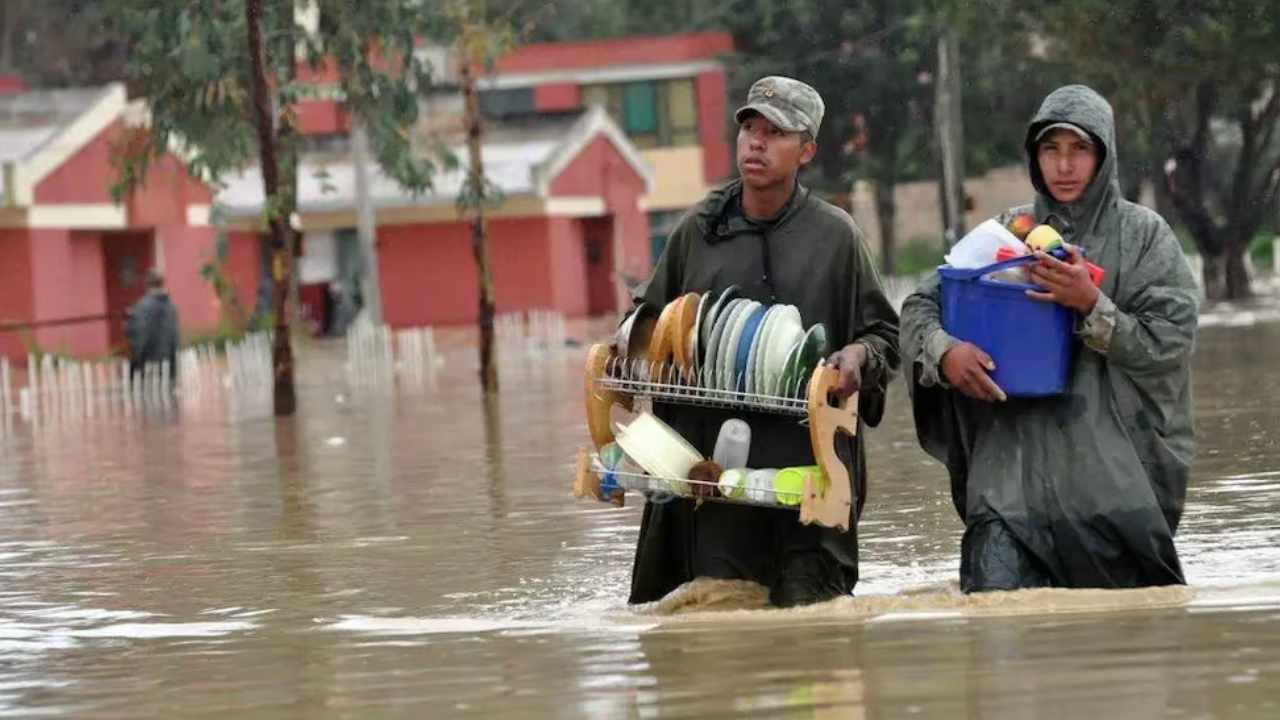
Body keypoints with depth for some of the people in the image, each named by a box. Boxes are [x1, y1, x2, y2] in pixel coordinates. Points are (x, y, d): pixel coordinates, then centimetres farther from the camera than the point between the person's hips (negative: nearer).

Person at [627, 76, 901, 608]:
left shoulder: (835, 234, 6)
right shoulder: (698, 230, 11)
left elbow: (884, 332, 12)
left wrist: (860, 355, -10)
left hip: (808, 459, -1)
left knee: (808, 605, -2)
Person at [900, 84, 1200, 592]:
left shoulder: (1142, 234, 5)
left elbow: (1171, 342, -2)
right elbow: (920, 305, 10)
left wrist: (1091, 305, -15)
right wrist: (944, 351, -11)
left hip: (1113, 469, -1)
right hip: (1015, 461, 1)